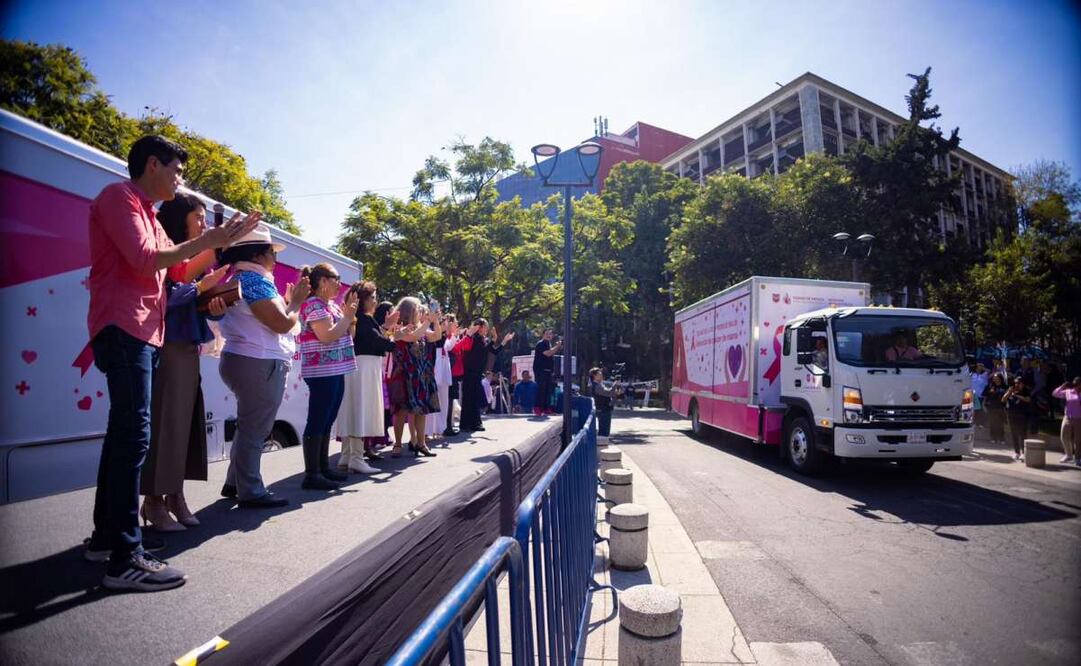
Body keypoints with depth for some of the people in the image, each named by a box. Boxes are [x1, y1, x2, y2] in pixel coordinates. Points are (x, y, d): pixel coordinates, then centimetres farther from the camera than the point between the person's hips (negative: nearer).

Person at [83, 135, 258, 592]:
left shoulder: (146, 214, 25)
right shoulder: (119, 196, -4)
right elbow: (143, 259, -17)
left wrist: (222, 240, 15)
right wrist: (205, 241, -9)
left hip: (140, 332, 10)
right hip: (123, 328, -10)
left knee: (123, 433, 13)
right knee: (133, 434, -14)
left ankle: (106, 536, 23)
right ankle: (125, 559, -13)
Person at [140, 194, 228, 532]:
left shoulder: (195, 258, 19)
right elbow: (162, 297, -18)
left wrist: (216, 307, -6)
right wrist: (201, 287, -11)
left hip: (189, 349, 8)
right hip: (166, 348, -8)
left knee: (185, 421, 8)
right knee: (163, 421, -5)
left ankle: (175, 495, 16)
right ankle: (154, 500, 4)